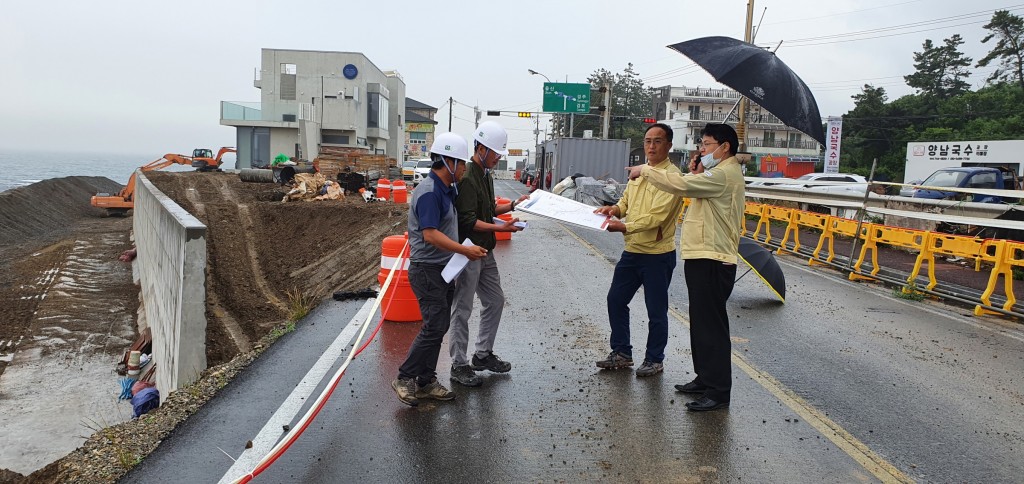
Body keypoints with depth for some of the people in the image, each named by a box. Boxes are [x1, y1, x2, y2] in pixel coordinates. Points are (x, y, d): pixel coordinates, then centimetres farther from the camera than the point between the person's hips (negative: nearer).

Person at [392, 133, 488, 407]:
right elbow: (431, 234, -26)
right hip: (428, 270, -10)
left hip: (443, 269, 10)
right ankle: (405, 379, 5)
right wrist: (465, 250, -24)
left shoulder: (446, 189, 13)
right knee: (434, 327, -9)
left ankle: (426, 383, 21)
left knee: (438, 327, 12)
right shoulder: (429, 192, -19)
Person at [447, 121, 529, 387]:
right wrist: (501, 228, -28)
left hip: (485, 252, 10)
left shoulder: (486, 175, 13)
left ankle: (483, 355, 30)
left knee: (495, 301, 17)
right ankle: (459, 365, 11)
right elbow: (469, 221, -24)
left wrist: (511, 206, 8)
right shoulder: (467, 178, -19)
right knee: (463, 309, 0)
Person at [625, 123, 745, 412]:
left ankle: (719, 392, -2)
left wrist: (645, 171, -15)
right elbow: (694, 192, 18)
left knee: (711, 326, -7)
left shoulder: (724, 174, -15)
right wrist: (696, 173, 3)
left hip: (712, 261, -11)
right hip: (702, 258, 11)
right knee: (701, 323, 16)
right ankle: (705, 378, 27)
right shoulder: (720, 173, 20)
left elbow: (680, 185, -26)